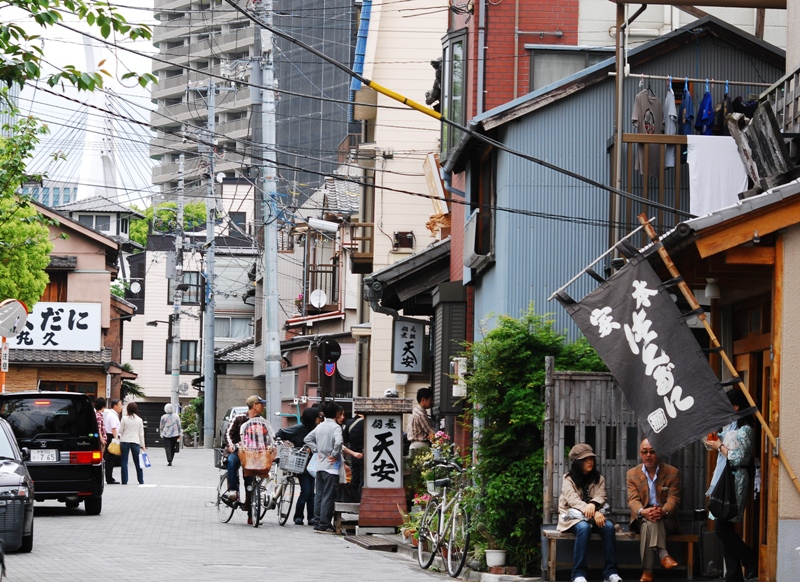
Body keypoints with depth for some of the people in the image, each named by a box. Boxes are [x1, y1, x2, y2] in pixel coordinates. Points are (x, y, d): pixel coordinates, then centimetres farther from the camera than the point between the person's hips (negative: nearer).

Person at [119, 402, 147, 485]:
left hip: (125, 441, -2)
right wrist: (142, 445, 11)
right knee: (138, 462, 9)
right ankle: (141, 481, 12)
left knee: (124, 462, 2)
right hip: (135, 441, 2)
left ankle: (124, 481, -1)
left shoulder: (124, 418, -6)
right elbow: (141, 433, 5)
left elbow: (120, 431, -2)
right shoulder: (139, 420, 2)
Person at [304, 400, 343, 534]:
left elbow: (308, 439, 17)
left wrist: (317, 451, 12)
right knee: (328, 497, -4)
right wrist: (335, 454, -15)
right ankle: (324, 525, -5)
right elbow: (338, 442, -29)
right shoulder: (335, 427, -13)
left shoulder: (319, 427, 9)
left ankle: (318, 523, 14)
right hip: (331, 467, -7)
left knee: (319, 495, 11)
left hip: (320, 466, 7)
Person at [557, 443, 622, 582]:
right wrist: (595, 513, -32)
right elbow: (573, 499, -18)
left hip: (594, 516, 4)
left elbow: (600, 497, -4)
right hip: (573, 517, -4)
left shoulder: (599, 479, 12)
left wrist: (593, 505, -30)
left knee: (609, 526, -29)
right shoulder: (568, 479, -1)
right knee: (584, 527, -38)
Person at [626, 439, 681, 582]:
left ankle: (647, 570, -47)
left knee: (649, 524, -36)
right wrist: (643, 511, -33)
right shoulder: (632, 474, 6)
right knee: (649, 521, -37)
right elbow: (633, 500, -8)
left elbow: (673, 499, -7)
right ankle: (663, 556, -50)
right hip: (642, 519, 1)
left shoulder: (672, 473, 3)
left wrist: (663, 511, -33)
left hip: (666, 520, -1)